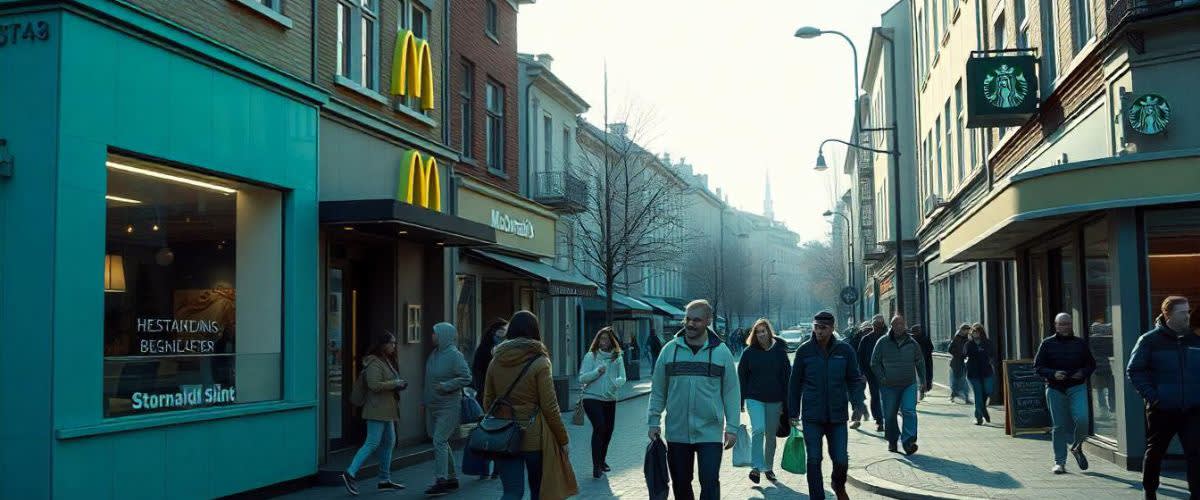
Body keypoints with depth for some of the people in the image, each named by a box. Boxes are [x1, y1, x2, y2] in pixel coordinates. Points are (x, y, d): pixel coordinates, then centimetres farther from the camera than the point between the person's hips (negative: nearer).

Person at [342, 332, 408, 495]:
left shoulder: (386, 361, 16)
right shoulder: (374, 363, -14)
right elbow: (375, 385, -23)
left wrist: (399, 384, 8)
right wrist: (396, 384, -16)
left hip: (386, 410, 10)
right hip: (377, 410, -10)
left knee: (389, 442, 11)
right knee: (372, 443, -13)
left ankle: (384, 480, 17)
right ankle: (350, 473, -12)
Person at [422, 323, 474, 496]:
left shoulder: (454, 355, -13)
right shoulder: (434, 354, 11)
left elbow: (466, 378, -15)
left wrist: (445, 386, -20)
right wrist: (424, 401, 17)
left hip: (449, 407, -8)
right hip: (432, 406, 8)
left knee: (439, 441, -14)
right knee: (441, 442, 13)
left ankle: (441, 481, -12)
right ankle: (452, 478, 24)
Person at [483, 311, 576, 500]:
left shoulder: (496, 362, 2)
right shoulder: (539, 362, -11)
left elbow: (487, 403, 8)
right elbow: (550, 407, -10)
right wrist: (563, 440, 0)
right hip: (534, 439, -3)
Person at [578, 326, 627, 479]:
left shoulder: (617, 358, 2)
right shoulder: (591, 356, -5)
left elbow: (622, 378, -4)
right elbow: (582, 378, -9)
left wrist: (614, 383, -25)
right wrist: (597, 371, -23)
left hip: (610, 399, 4)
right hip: (592, 398, -4)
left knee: (608, 430, 12)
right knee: (599, 427, -19)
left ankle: (602, 460, 35)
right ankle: (596, 466, -14)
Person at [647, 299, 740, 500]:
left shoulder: (721, 351, 0)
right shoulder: (670, 350, 3)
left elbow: (731, 392, 2)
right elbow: (658, 391, 7)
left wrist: (732, 427, -2)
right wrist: (654, 422, 3)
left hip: (710, 433, -2)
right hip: (676, 432, 2)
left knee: (710, 483, -6)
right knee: (680, 483, 11)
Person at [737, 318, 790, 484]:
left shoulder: (779, 351, 1)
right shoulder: (749, 352, -1)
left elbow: (786, 377, 3)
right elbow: (742, 377, 2)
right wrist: (741, 401, -1)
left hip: (774, 400, 2)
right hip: (754, 398, -1)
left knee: (771, 435, 10)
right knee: (758, 429, -19)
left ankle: (769, 467, 26)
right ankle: (756, 467, -12)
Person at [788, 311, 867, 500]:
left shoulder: (845, 350, -1)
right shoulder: (805, 350, -2)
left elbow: (854, 379, 6)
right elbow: (795, 383, 4)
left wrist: (858, 402, -11)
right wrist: (793, 412, 4)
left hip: (837, 415, 1)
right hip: (812, 416, 0)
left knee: (841, 460, 3)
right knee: (814, 460, 1)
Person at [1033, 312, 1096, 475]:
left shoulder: (1080, 343, 9)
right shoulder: (1047, 344, 4)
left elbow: (1091, 364, 16)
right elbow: (1038, 366, 3)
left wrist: (1083, 372, -6)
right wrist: (1053, 374, -14)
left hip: (1077, 387, 1)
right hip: (1055, 389, -1)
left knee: (1082, 419, -18)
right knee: (1059, 426, 1)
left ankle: (1077, 447, 12)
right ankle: (1059, 462, 10)